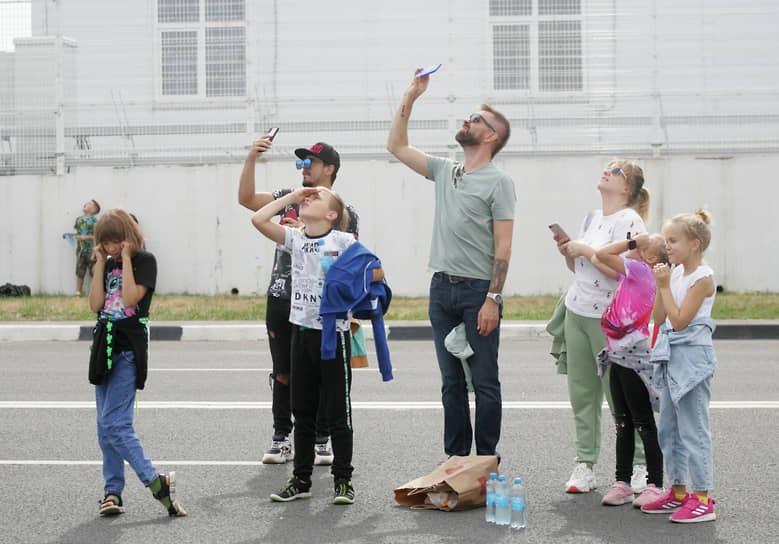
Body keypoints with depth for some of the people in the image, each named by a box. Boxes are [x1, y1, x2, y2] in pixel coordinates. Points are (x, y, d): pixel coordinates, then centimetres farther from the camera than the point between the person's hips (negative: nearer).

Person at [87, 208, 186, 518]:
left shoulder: (144, 260, -5)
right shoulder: (108, 264, 14)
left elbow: (131, 298, -18)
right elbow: (96, 305, 4)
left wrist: (125, 258, -13)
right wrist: (100, 264, 3)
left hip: (129, 350, -7)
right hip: (106, 346, 7)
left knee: (114, 424, -16)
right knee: (105, 426, 5)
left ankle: (158, 483, -15)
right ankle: (113, 491, 11)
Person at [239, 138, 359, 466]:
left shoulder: (344, 213, 1)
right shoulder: (288, 199, 13)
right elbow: (247, 200, 3)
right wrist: (251, 159, -6)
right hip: (280, 303, 3)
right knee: (283, 374, 8)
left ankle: (322, 441, 12)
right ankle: (281, 440, 17)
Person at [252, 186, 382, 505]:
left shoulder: (343, 241, -5)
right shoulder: (295, 239, 8)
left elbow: (376, 273, -2)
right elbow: (259, 219, -3)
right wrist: (291, 197, 1)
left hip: (334, 333, -5)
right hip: (302, 332, 5)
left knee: (337, 412, 0)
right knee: (302, 411, 10)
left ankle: (343, 480, 9)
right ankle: (301, 480, 18)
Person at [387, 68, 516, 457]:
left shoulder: (498, 182, -5)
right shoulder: (444, 171, 14)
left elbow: (503, 247, -10)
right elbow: (396, 147, 17)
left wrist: (493, 298, -17)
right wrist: (410, 97, 11)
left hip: (479, 291, -6)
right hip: (442, 289, 6)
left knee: (484, 381, -1)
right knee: (451, 381, 10)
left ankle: (487, 459, 7)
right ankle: (456, 455, 18)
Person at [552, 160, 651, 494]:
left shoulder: (629, 220, -10)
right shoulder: (592, 218, 15)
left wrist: (584, 249, -16)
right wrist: (568, 253, 4)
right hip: (577, 312, 8)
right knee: (581, 391, 7)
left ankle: (639, 465, 10)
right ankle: (584, 465, 13)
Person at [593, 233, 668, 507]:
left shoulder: (641, 270, -14)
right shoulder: (630, 273, 11)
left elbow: (602, 254, -21)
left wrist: (633, 242, -12)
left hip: (634, 358, -9)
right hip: (619, 358, 9)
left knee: (643, 422, -2)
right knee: (623, 422, 12)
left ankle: (655, 485, 6)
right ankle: (622, 483, 18)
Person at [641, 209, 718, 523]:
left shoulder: (702, 277, -13)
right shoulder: (676, 273, 11)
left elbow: (679, 319, -17)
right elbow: (659, 318, 10)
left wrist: (666, 286, -12)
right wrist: (660, 286, -1)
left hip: (692, 356, -9)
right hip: (671, 356, 9)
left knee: (693, 429, -6)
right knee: (668, 429, 14)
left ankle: (702, 499, -1)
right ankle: (678, 492, 23)